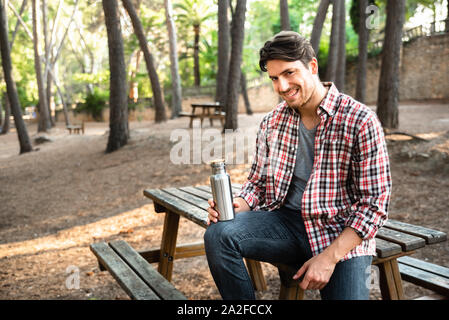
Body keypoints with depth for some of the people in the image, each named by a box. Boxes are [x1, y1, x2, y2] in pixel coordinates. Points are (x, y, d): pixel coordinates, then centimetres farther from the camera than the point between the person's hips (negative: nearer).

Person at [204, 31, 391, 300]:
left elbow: (375, 204, -10)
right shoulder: (272, 122, 6)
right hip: (285, 221, 4)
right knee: (219, 233, -22)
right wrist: (236, 206, -9)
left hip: (343, 236, -3)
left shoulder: (360, 121, -9)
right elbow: (258, 182, 14)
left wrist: (329, 257, -17)